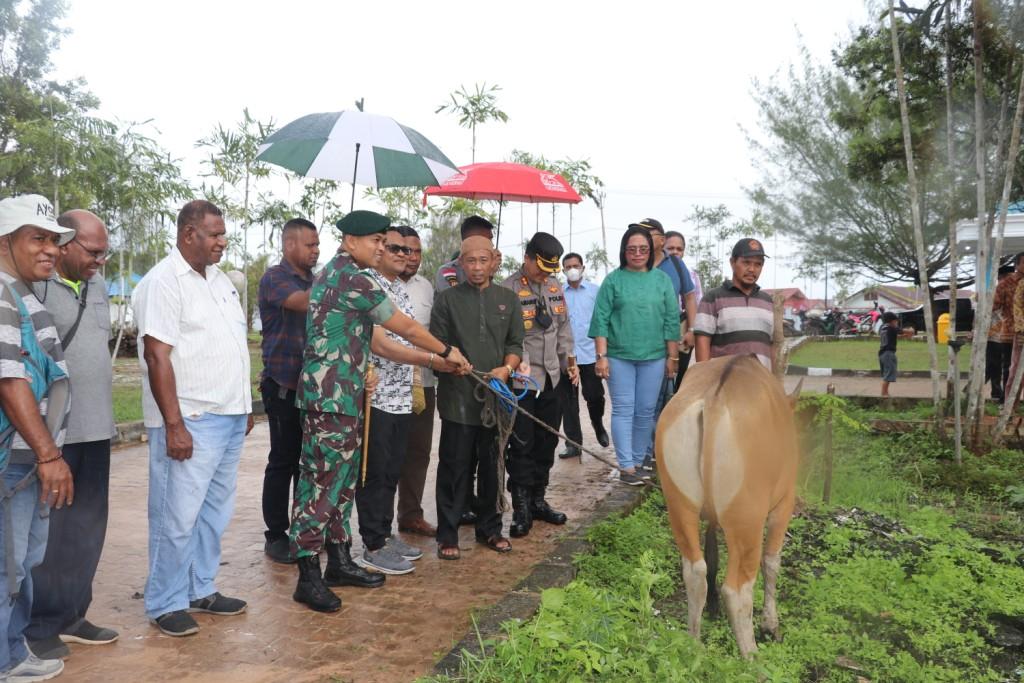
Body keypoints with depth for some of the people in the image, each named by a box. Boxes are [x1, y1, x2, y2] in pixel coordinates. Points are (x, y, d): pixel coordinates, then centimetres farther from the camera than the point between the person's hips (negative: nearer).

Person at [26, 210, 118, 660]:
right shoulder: (30, 286, -12)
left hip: (95, 430, 7)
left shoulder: (96, 286, 12)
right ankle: (38, 627, 19)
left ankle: (71, 615, 28)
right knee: (47, 532, 4)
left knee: (86, 530, 14)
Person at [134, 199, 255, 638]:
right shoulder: (163, 282, -11)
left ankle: (201, 590, 28)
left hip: (230, 418, 8)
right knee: (178, 517, 1)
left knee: (215, 512, 15)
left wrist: (245, 405, 17)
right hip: (190, 422, -8)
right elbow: (157, 357, -17)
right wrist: (174, 425, -20)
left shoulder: (219, 280, 14)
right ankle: (166, 604, 15)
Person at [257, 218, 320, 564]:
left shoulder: (313, 280, 16)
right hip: (283, 385, -7)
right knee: (283, 461, -1)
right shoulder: (274, 278, -7)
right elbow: (302, 302, -27)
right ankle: (276, 535, 10)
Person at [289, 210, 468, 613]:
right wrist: (447, 351, 3)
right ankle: (309, 578, 3)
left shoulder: (335, 274, 17)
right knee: (322, 483, -4)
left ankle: (339, 561, 24)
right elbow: (405, 328, -9)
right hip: (331, 399, -10)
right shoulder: (351, 277, -14)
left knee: (343, 481, 15)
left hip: (344, 398, 10)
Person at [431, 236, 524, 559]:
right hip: (458, 398, -2)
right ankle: (448, 535, 13)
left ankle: (490, 528, 27)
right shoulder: (447, 299, 4)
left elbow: (515, 344, 8)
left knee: (492, 466, 12)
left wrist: (507, 368, -10)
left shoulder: (508, 299, 10)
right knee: (454, 468, 2)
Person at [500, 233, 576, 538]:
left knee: (547, 441, 12)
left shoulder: (555, 286, 12)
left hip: (552, 377, 7)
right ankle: (521, 509, 9)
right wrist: (521, 363, -29)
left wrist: (570, 360, 16)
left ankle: (538, 501, 26)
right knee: (522, 444, -2)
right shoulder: (509, 289, -10)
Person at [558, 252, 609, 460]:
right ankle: (573, 443, 16)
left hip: (590, 353, -1)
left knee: (594, 396, 1)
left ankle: (598, 426, 32)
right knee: (568, 401, 6)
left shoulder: (595, 291, 2)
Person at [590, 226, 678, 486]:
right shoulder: (613, 280, 1)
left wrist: (672, 357, 5)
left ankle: (639, 460, 19)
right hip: (619, 357, -2)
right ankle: (626, 467, 0)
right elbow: (601, 319, -1)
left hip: (653, 357, 2)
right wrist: (601, 356, -7)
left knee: (646, 411, 8)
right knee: (623, 410, -1)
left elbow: (672, 320, 8)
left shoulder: (662, 280, 7)